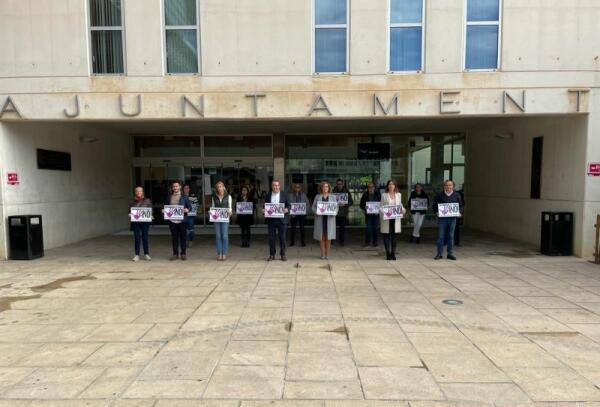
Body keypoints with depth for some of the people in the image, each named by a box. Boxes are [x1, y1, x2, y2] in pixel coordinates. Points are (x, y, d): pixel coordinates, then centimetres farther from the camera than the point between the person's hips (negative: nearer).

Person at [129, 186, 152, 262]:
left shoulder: (147, 201, 4)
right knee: (137, 238, 1)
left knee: (145, 237, 4)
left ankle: (146, 254, 14)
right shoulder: (132, 202, 8)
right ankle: (136, 255, 8)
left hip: (145, 222, -1)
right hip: (135, 222, 1)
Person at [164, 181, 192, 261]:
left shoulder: (184, 197, 3)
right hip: (172, 220, 2)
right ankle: (175, 254, 15)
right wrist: (164, 211, -3)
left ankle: (183, 254, 13)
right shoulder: (169, 197, 11)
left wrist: (187, 210, -18)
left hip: (182, 220, -2)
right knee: (174, 238, 6)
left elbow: (190, 207, 2)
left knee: (183, 237, 3)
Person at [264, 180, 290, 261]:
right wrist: (263, 210, -9)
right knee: (271, 238, 4)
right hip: (271, 219, 1)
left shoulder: (284, 195, 5)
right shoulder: (268, 195, 9)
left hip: (281, 219, -1)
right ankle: (272, 254, 14)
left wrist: (287, 209, -16)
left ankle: (283, 254, 12)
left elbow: (288, 205, 5)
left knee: (282, 237, 3)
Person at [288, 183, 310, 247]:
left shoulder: (303, 195, 7)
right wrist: (291, 213, -14)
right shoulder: (290, 195, 0)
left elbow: (307, 204, 8)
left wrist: (305, 211, -6)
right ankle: (292, 242, 15)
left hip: (302, 214, 1)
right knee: (293, 228, 4)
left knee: (302, 228, 5)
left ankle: (302, 242, 13)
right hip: (293, 214, -1)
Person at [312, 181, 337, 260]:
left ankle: (327, 254, 8)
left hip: (329, 219, 0)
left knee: (328, 237, 0)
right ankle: (322, 254, 9)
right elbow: (313, 207, 6)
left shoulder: (332, 197, 10)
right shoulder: (317, 197, 8)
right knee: (321, 237, 1)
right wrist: (317, 211, -14)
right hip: (320, 219, 0)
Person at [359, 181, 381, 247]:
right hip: (368, 214, 0)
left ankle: (374, 242, 15)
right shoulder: (365, 194, -2)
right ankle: (367, 241, 7)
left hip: (376, 214, 0)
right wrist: (364, 208, -17)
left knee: (375, 228, 4)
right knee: (368, 227, -5)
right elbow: (361, 204, 2)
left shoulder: (378, 193, -3)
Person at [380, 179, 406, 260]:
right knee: (387, 236, 1)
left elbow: (400, 205, 13)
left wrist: (403, 210, -7)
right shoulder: (384, 195, 3)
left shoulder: (399, 195, 11)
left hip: (395, 218, 2)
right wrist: (384, 212, -19)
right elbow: (381, 206, 0)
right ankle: (388, 254, 8)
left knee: (394, 236, 5)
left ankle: (393, 254, 13)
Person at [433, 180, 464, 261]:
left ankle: (450, 254, 15)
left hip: (452, 218, 2)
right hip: (442, 218, -2)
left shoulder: (457, 195, 9)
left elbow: (460, 206, 15)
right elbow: (434, 205, 7)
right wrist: (437, 212, -10)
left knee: (451, 236, 6)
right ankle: (439, 253, 9)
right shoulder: (439, 195, 3)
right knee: (441, 236, 0)